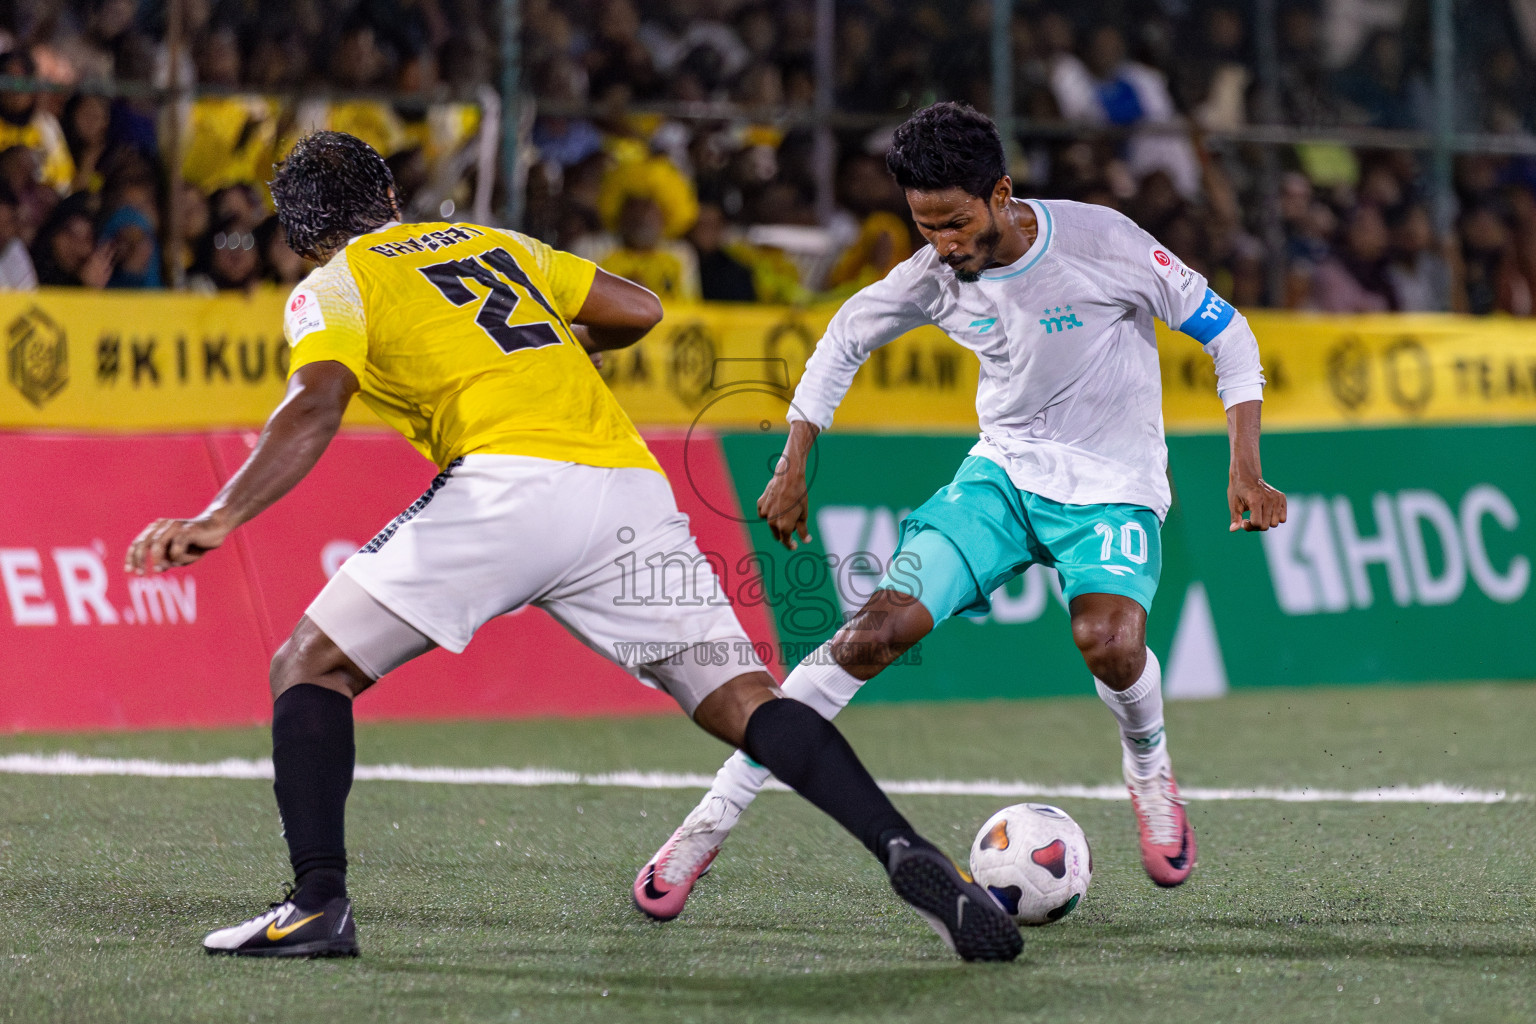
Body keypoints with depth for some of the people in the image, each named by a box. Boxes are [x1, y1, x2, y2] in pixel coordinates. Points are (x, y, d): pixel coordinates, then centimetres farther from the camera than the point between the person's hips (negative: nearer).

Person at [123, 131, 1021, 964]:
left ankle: (320, 905, -7)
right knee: (740, 701, 7)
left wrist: (222, 517, -14)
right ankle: (909, 855, -13)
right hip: (634, 487, 5)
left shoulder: (333, 287, 15)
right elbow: (640, 311, 29)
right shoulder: (495, 243, 31)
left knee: (311, 668, 7)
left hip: (510, 482, -5)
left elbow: (315, 408, -4)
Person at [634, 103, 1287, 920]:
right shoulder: (935, 275, -9)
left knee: (1108, 640, -32)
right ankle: (713, 819, -12)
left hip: (1112, 485, -3)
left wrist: (1246, 469, -17)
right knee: (882, 624, -16)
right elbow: (848, 335, 11)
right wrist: (794, 465, 8)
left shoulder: (1101, 242, -20)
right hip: (1002, 473, 3)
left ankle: (1148, 768, 4)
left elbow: (1225, 332, -10)